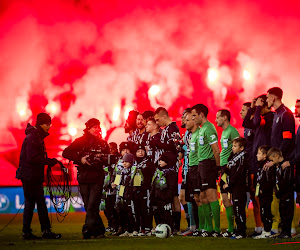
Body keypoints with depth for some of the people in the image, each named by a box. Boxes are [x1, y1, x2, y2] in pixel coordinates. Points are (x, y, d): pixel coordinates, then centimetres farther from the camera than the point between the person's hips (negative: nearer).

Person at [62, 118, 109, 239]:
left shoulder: (103, 144, 11)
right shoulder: (80, 141, 5)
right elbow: (66, 153, -1)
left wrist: (101, 158, -2)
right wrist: (80, 159, -11)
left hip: (97, 178, 0)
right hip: (84, 177, 0)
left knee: (92, 205, -13)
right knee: (88, 205, 3)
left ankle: (87, 229, -16)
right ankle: (99, 230, 12)